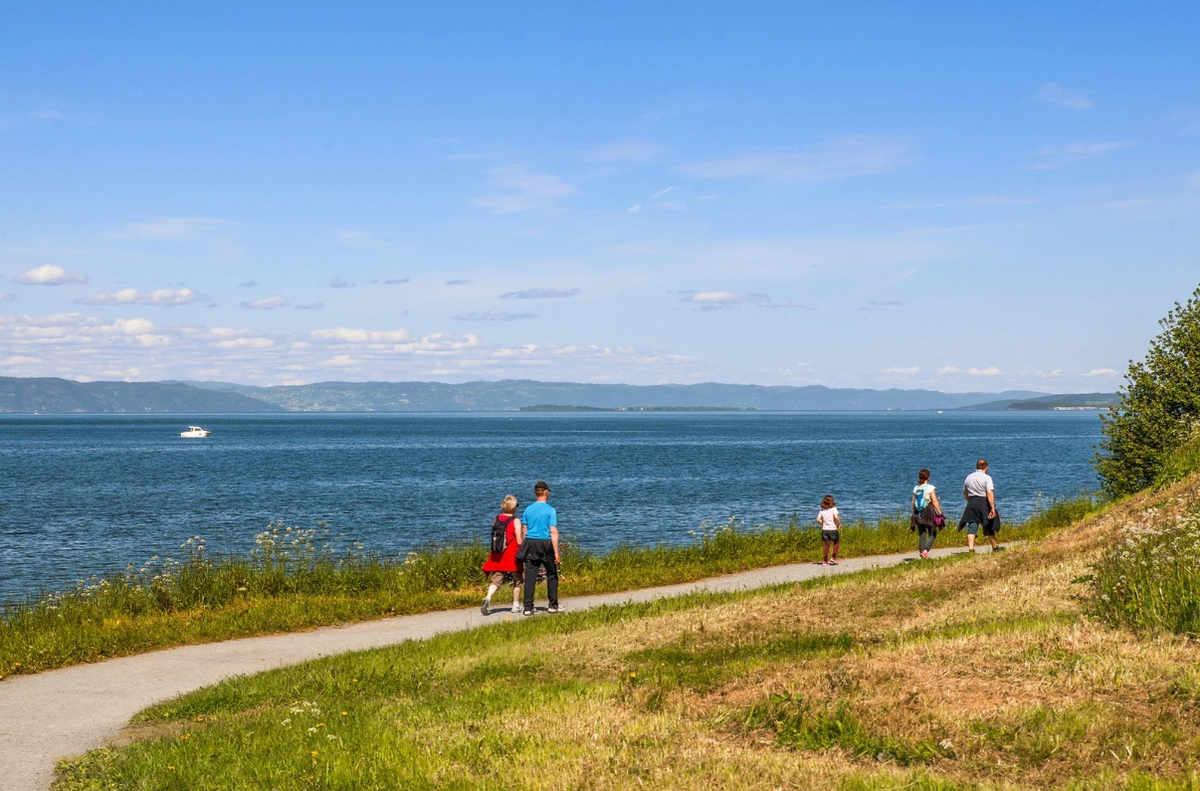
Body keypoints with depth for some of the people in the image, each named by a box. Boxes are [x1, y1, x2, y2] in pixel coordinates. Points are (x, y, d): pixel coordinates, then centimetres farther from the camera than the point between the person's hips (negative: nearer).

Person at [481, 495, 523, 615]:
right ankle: (516, 605, 17)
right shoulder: (515, 521, -10)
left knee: (496, 579, 4)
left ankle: (488, 598, -20)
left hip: (497, 555, 4)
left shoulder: (497, 519, 5)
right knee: (517, 580, 13)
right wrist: (524, 538, 5)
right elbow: (519, 541, -14)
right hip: (512, 555, -4)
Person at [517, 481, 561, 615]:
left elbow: (524, 531, 9)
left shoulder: (528, 509, 7)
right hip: (545, 543, -3)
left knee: (530, 576, 1)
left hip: (530, 543, 3)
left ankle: (528, 607, -2)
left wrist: (524, 547, 17)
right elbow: (553, 532, -10)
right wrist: (556, 553, -10)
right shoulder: (550, 510, -5)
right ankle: (553, 605, 16)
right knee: (552, 575, 12)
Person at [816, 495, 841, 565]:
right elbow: (836, 517, -21)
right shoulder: (833, 509, -7)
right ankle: (833, 558, 14)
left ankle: (825, 561, 12)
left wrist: (823, 524, 12)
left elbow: (818, 519, -2)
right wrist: (839, 523, -5)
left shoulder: (822, 510, 5)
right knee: (836, 543, 18)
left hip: (825, 529, 4)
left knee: (827, 545, 10)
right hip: (832, 529, -4)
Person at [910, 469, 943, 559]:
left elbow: (913, 502, 9)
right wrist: (940, 513, -6)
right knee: (932, 534, 0)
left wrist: (914, 514, 18)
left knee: (921, 535, 9)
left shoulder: (916, 488, 8)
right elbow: (935, 501, -10)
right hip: (929, 513, -4)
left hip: (919, 514, 4)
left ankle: (922, 551, 5)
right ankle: (925, 550, -19)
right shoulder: (930, 488, -6)